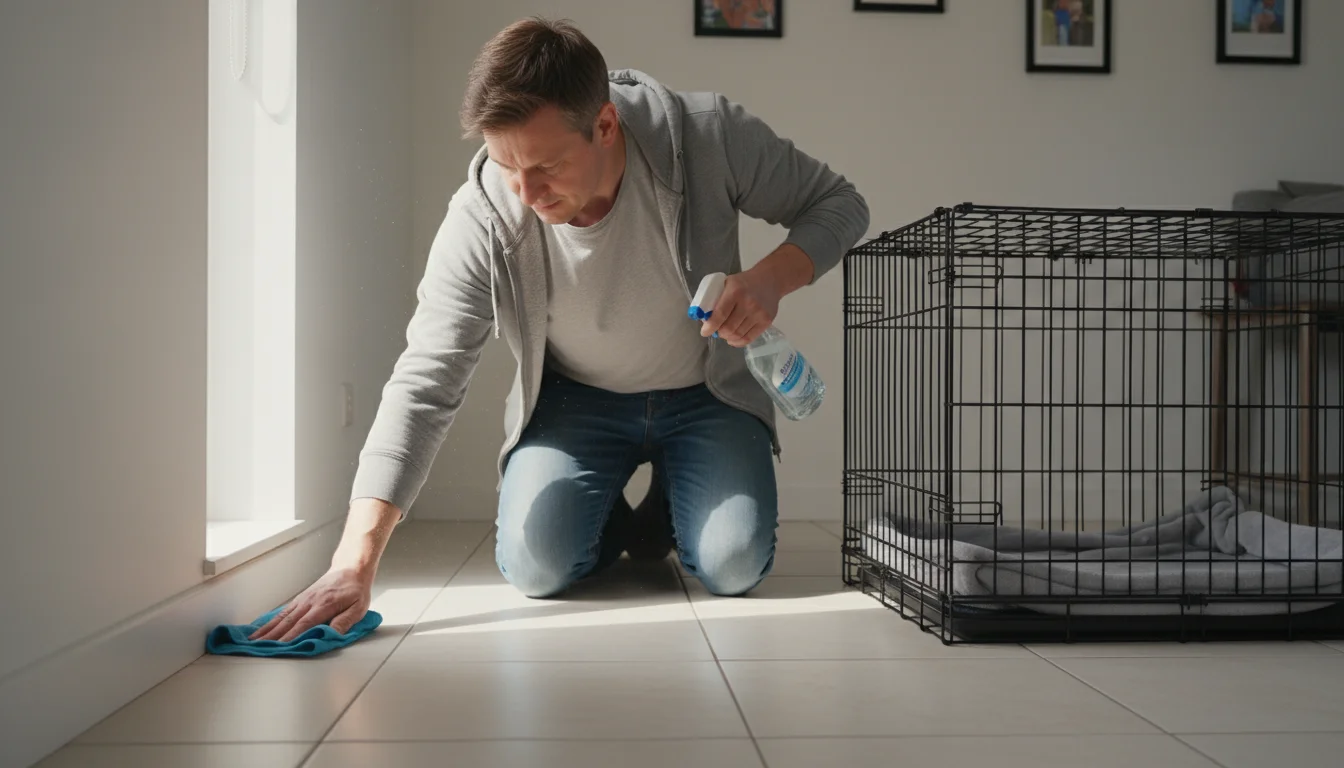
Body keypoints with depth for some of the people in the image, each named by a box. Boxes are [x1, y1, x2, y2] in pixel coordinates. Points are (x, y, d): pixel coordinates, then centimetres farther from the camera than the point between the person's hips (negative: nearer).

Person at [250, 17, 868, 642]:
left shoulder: (707, 134, -29)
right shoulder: (479, 221, -28)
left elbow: (839, 204, -13)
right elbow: (422, 385, -27)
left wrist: (771, 279, -35)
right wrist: (356, 561, -36)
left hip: (703, 393, 0)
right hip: (576, 398, 0)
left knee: (735, 566, -18)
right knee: (533, 567, -18)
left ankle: (661, 518, 19)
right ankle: (609, 522, 18)